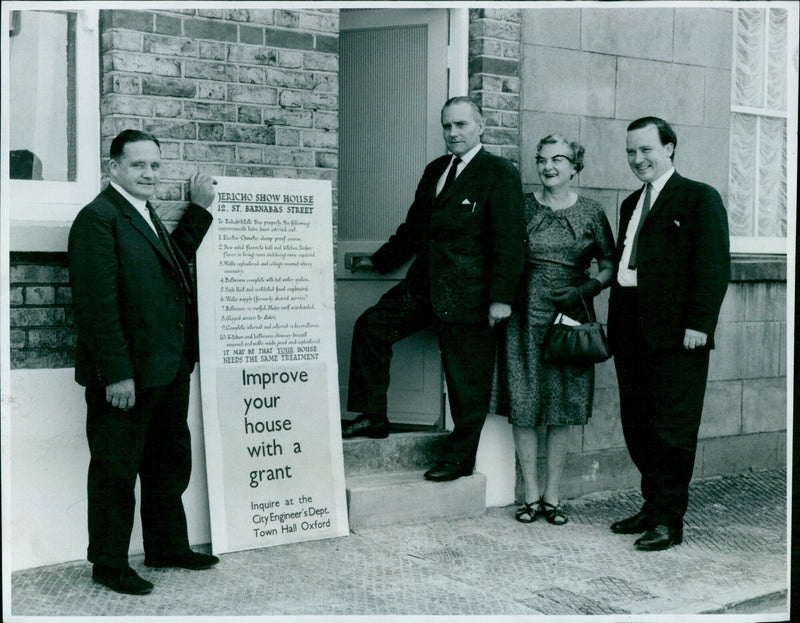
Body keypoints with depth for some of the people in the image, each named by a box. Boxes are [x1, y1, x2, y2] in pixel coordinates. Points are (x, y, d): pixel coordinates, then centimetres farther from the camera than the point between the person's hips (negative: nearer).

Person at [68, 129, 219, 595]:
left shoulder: (147, 216, 14)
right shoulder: (98, 217, -14)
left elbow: (176, 258, 25)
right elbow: (97, 303, -19)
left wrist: (199, 209, 18)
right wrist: (117, 373, -23)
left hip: (170, 369, 9)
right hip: (125, 374, -9)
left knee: (170, 464, 19)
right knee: (115, 470, 5)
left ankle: (168, 547, 34)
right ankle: (110, 565, 18)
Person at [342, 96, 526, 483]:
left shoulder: (500, 174, -8)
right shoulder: (434, 171, 14)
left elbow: (509, 241, -14)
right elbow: (414, 228, 23)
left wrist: (501, 298, -19)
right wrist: (380, 261, 27)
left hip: (468, 293, -7)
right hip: (424, 286, 7)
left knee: (466, 379, 1)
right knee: (371, 326, 3)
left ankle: (460, 458, 14)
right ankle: (373, 418, 13)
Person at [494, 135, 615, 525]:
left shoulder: (591, 213, 5)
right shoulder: (523, 208, 5)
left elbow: (609, 267, 8)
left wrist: (585, 289, -10)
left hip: (571, 318, 0)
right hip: (525, 317, 0)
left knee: (562, 407, 3)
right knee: (524, 405, -1)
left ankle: (552, 495, 15)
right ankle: (531, 495, 12)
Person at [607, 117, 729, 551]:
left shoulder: (700, 198, -2)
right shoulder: (632, 203, 21)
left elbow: (714, 265, -9)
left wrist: (699, 324, -16)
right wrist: (615, 324, 11)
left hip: (676, 335, -7)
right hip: (631, 332, 7)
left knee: (672, 429, -2)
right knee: (637, 427, 9)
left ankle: (669, 520, 5)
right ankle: (653, 506, 20)